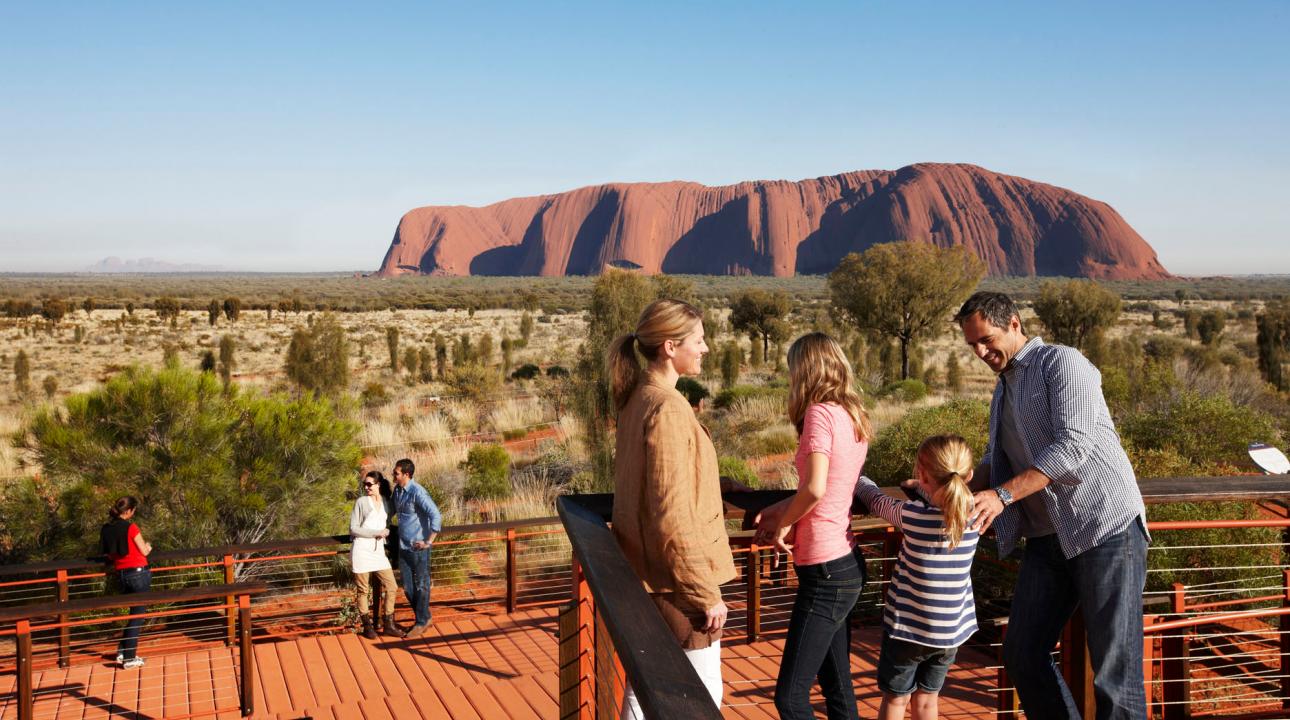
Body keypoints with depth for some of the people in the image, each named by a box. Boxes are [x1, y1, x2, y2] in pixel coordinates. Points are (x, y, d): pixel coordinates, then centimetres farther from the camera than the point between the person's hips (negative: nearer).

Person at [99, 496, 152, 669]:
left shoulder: (106, 529, 4)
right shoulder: (130, 527, -14)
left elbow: (109, 554, 11)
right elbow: (144, 551, -8)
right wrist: (148, 546, 13)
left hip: (121, 575, 6)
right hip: (138, 572, -6)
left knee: (135, 613, 22)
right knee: (138, 615, 2)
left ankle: (122, 651, 22)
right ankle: (129, 658, 2)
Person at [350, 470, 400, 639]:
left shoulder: (387, 502, 8)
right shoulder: (361, 501, -4)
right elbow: (353, 529, -6)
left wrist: (387, 532, 2)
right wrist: (376, 533, -11)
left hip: (378, 550, 4)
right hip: (362, 549, -4)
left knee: (390, 586, 1)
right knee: (363, 590, 3)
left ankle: (388, 625, 11)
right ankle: (367, 626, 14)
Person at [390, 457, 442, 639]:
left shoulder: (417, 492, -19)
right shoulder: (397, 491, 7)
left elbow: (436, 516, -24)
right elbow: (392, 511, 27)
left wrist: (428, 542, -21)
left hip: (418, 547, -8)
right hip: (403, 546, 8)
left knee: (421, 585, 4)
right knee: (407, 587, 13)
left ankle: (422, 623, 15)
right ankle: (424, 617, 27)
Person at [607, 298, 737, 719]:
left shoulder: (638, 399, 8)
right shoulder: (666, 407, -20)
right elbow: (673, 515, -22)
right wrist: (706, 592, -18)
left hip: (645, 574, 9)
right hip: (675, 580, -9)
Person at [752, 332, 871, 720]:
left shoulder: (820, 413, -15)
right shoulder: (853, 416, 10)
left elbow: (815, 488, -26)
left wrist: (783, 523, -9)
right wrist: (783, 511, 11)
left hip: (825, 571, -9)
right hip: (846, 563, 9)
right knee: (837, 689, 17)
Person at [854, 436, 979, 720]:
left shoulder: (913, 516, -20)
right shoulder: (972, 516, -10)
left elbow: (876, 500, -2)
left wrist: (858, 479, 16)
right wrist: (921, 488, 24)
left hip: (909, 629, -4)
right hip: (951, 632, 4)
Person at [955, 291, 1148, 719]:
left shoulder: (1062, 362, -4)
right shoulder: (1003, 392, 22)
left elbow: (1073, 444, -17)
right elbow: (994, 464, 20)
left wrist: (1003, 495, -23)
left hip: (1106, 526, -8)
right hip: (1048, 539, 8)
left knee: (1114, 667, -9)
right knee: (1022, 655, 6)